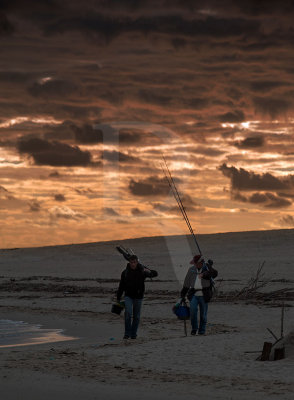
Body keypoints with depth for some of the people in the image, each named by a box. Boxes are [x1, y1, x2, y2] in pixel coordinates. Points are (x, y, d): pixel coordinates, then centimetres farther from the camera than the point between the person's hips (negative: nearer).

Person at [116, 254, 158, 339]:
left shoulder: (142, 271, -5)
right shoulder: (125, 272, 0)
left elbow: (155, 274, -14)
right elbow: (121, 286, 7)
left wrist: (149, 272, -37)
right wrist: (118, 298, 7)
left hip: (138, 297, 0)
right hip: (128, 296, 0)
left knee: (136, 316, 5)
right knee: (128, 313, -17)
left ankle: (133, 334, 18)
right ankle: (127, 333, -9)